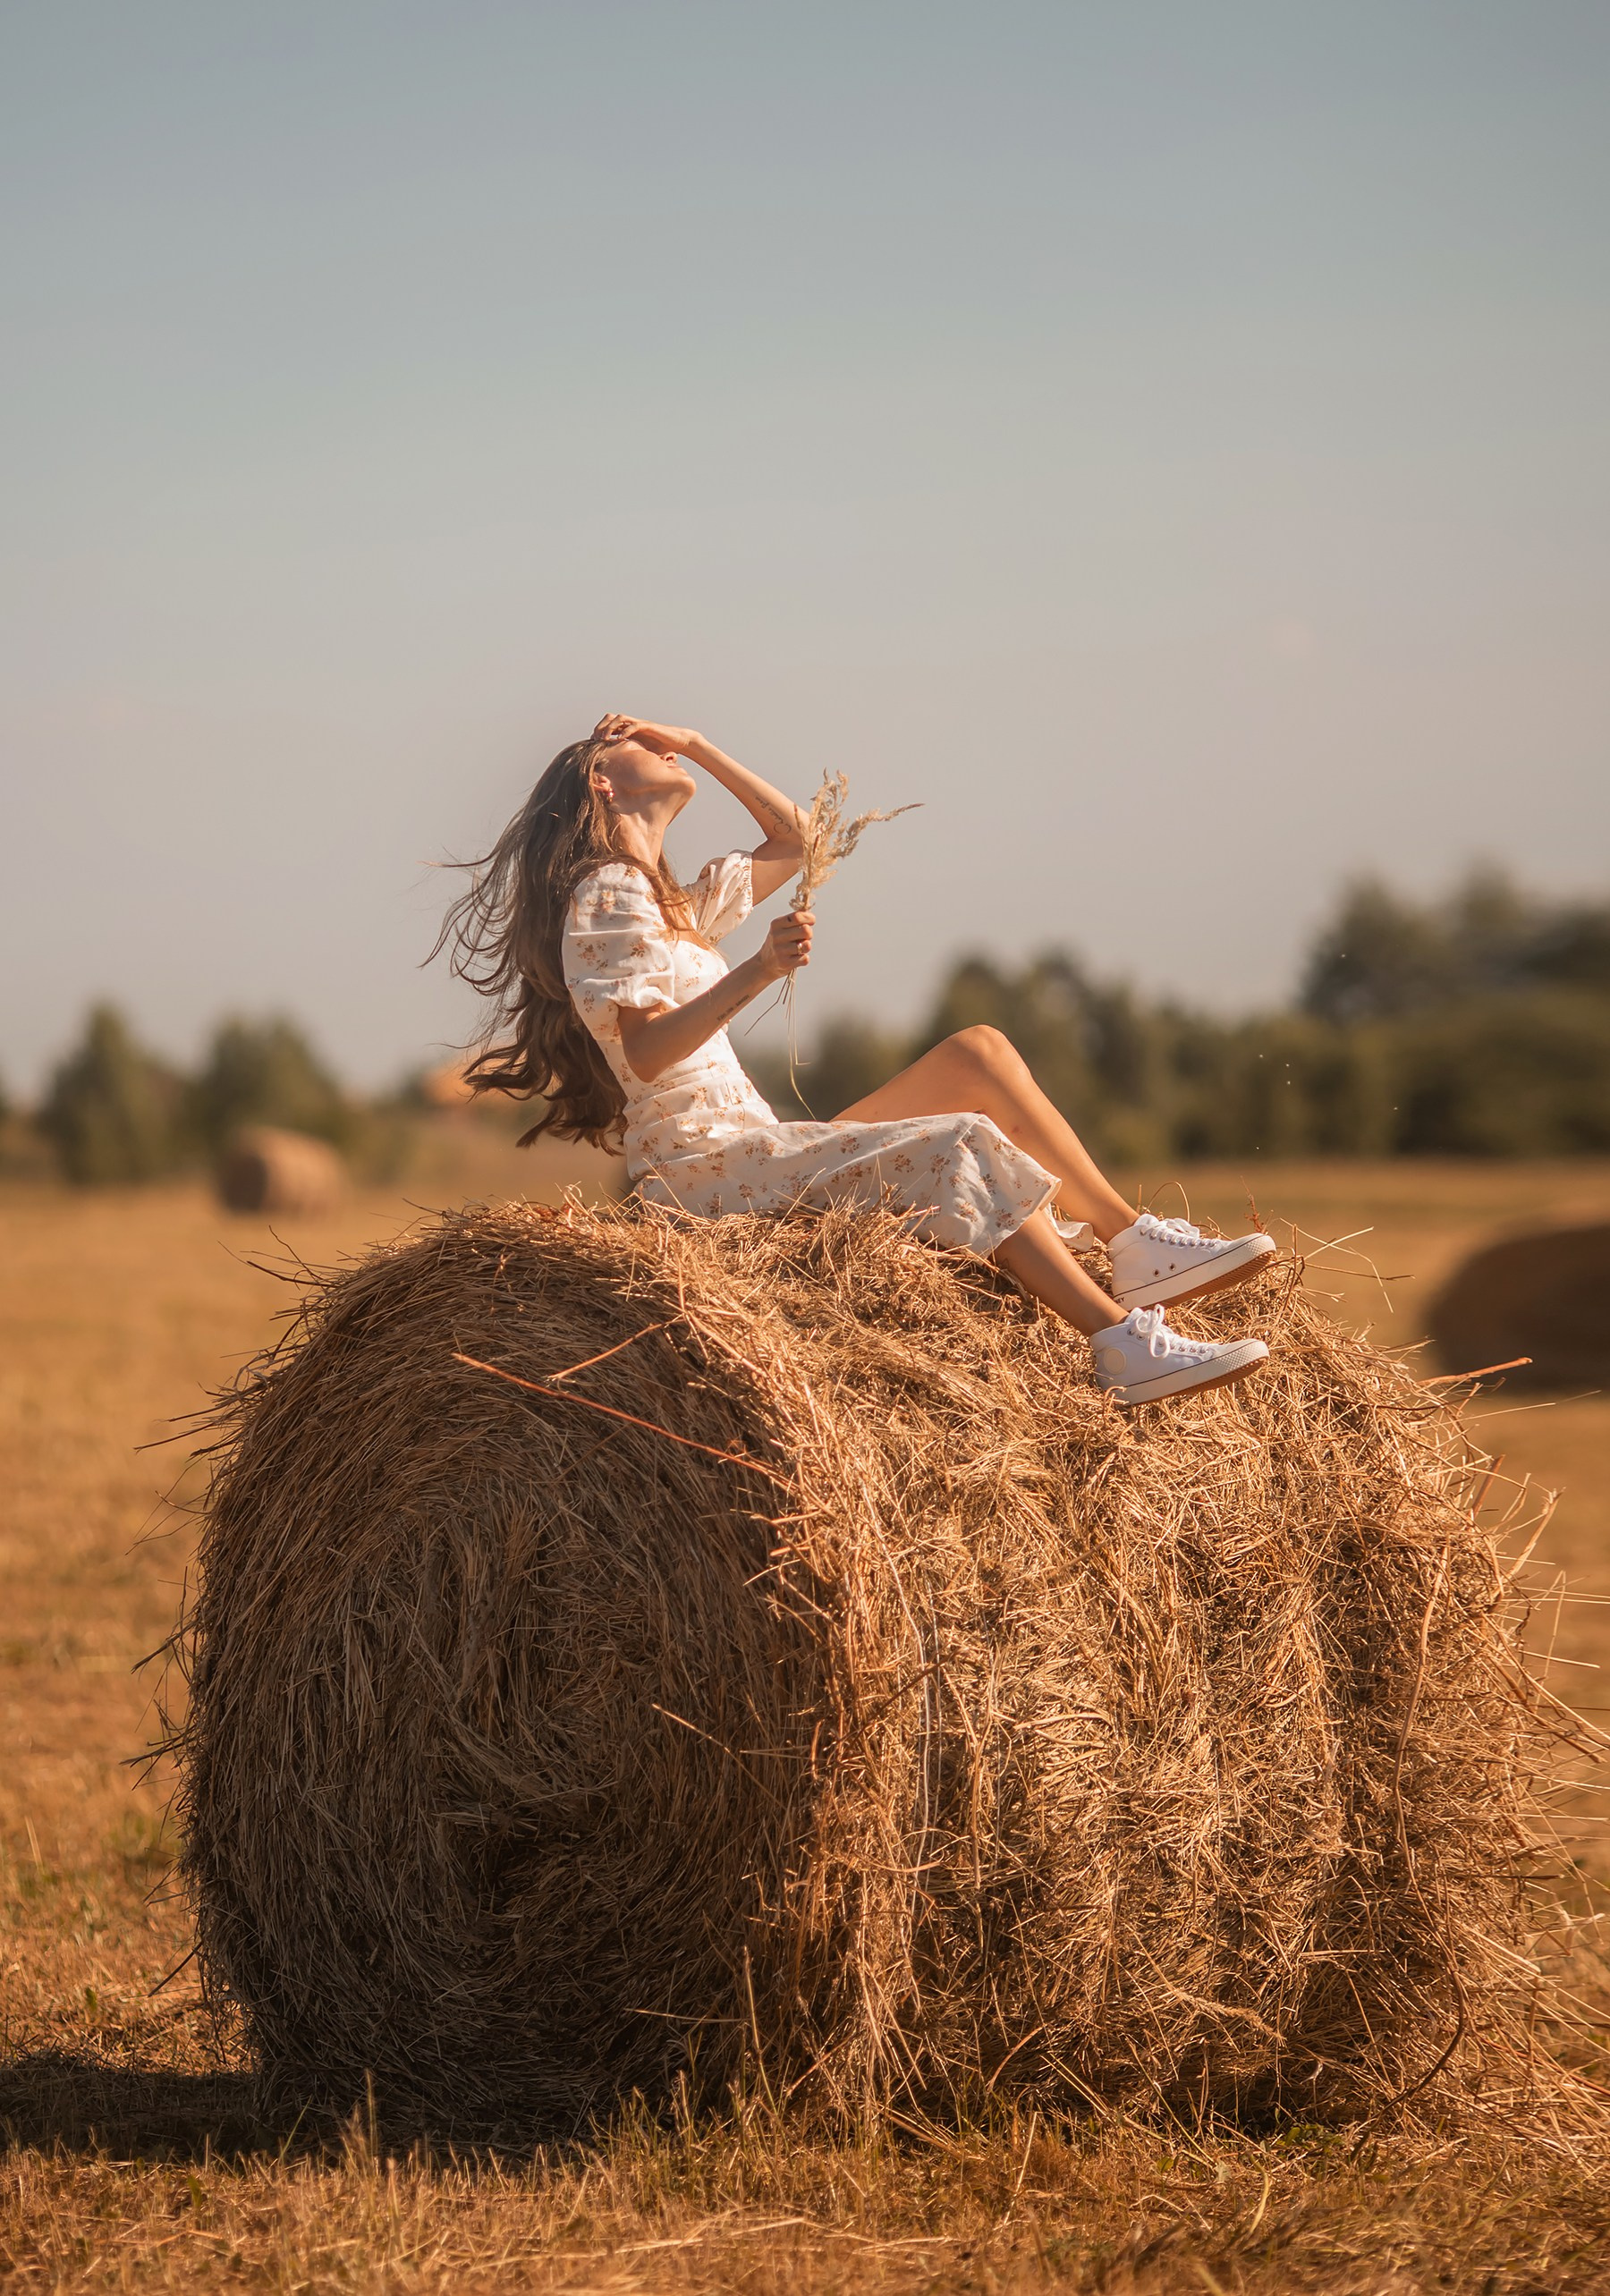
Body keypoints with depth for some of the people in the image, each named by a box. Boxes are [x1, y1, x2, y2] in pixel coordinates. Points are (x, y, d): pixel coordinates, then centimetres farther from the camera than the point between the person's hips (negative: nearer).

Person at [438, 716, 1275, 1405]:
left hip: (761, 1154, 10)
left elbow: (791, 838, 31)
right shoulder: (607, 895, -7)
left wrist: (696, 744, 23)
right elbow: (646, 1052, -20)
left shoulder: (674, 902, 23)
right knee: (962, 1144, -25)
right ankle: (1126, 1346, -30)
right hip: (701, 1169, -10)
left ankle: (1139, 1247, -7)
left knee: (979, 1051, 2)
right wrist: (755, 973, -32)